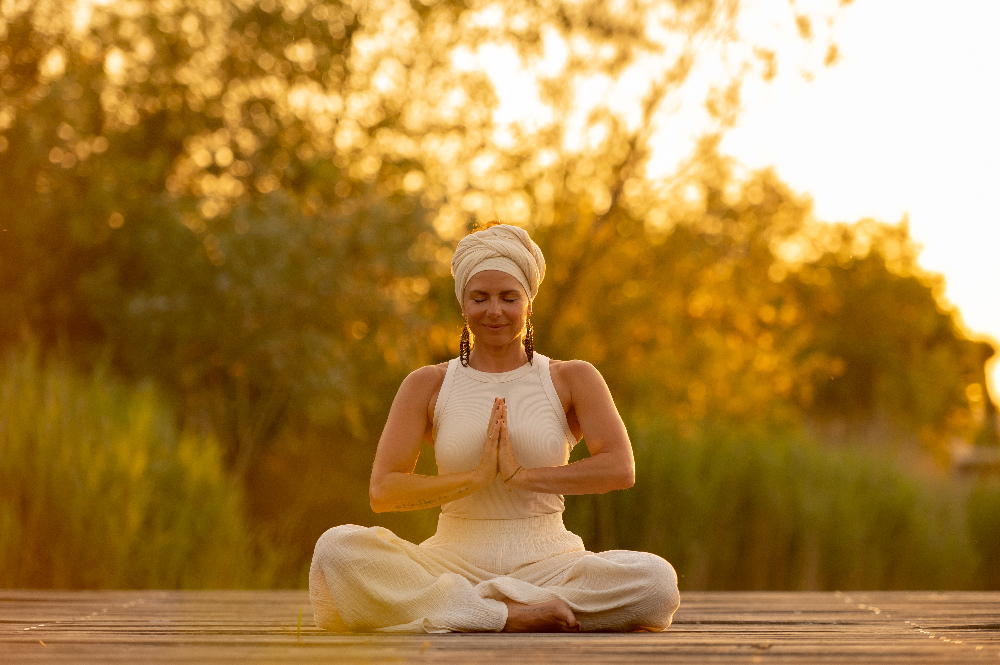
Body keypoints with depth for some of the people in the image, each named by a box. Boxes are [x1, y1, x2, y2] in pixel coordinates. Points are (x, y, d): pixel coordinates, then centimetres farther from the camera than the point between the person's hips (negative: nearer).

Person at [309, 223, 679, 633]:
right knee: (336, 549, -28)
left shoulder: (572, 380, 9)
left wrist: (523, 476, -13)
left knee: (656, 580, -31)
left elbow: (621, 469, -5)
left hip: (546, 561, 0)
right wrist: (476, 477, -13)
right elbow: (382, 491, -1)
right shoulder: (428, 385, 9)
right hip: (454, 561, 0)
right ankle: (509, 614, -33)